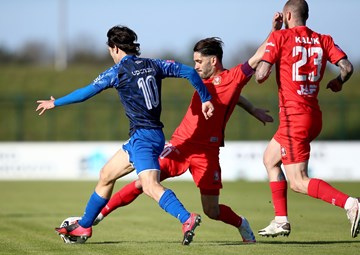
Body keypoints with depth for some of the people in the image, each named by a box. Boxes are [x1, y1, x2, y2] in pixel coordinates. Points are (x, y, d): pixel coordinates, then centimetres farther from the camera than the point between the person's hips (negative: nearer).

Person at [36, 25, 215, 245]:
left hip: (143, 136, -8)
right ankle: (83, 227, 29)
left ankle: (187, 219, -41)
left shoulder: (118, 72, -5)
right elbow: (189, 72, 5)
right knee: (106, 175, 19)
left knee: (150, 186, -23)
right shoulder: (153, 65, 10)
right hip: (154, 134, 8)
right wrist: (206, 99, 11)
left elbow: (85, 93, 4)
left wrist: (54, 103, 17)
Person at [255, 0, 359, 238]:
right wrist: (338, 82, 18)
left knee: (298, 182, -6)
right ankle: (281, 221, 21)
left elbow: (261, 75, -13)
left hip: (294, 117, -7)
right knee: (270, 158, 24)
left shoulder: (279, 37, -7)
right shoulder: (323, 40, 7)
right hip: (314, 116, 7)